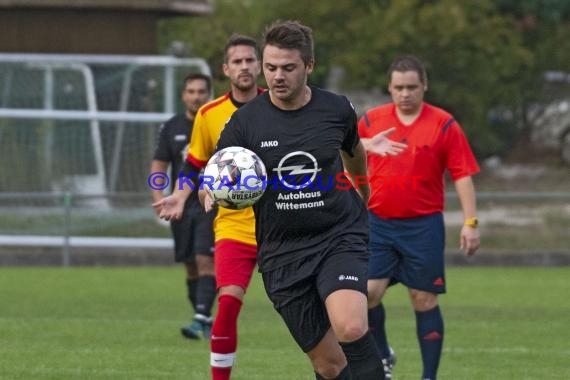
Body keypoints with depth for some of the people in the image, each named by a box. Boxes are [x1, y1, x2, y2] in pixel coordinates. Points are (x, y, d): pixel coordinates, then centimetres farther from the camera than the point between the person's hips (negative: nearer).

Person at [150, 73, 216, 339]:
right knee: (191, 267, 7)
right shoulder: (171, 128, 7)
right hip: (181, 205, 4)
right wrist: (158, 195, -8)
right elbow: (158, 165, 8)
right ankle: (207, 323, 18)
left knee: (205, 261, -17)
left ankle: (201, 320, -22)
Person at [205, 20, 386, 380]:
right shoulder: (246, 121, -6)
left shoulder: (337, 109, -2)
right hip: (283, 252, 1)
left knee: (350, 328, -29)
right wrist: (211, 193, -26)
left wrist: (362, 199, 37)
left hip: (341, 238, -1)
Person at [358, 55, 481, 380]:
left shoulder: (444, 125, -3)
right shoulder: (371, 120, 4)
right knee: (369, 292, -10)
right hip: (378, 223, 2)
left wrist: (471, 222, -10)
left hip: (424, 227, -2)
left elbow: (463, 175, -4)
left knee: (425, 301, 0)